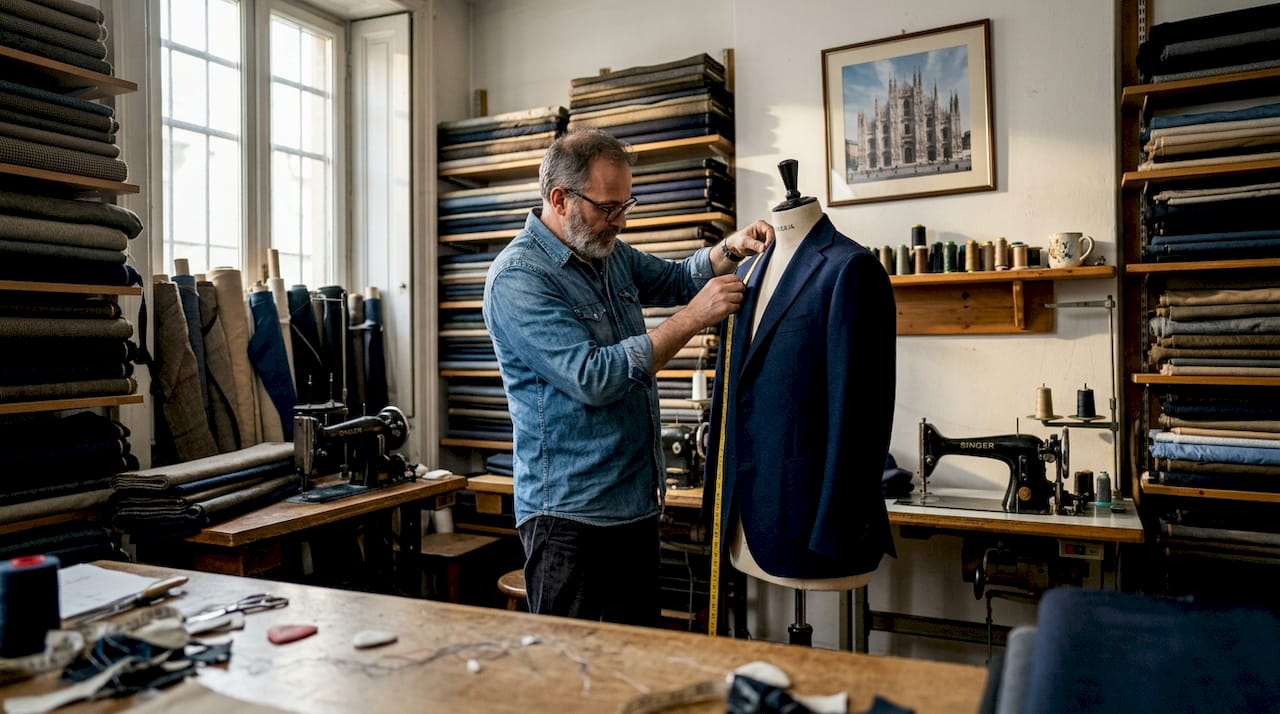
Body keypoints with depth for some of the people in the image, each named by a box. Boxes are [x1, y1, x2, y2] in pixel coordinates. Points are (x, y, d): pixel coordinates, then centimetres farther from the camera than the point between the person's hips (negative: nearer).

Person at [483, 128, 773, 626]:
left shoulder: (610, 253, 8)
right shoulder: (518, 278, -18)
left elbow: (675, 279, 24)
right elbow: (594, 377, -26)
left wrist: (729, 250, 3)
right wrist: (694, 317, -22)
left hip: (636, 504, 8)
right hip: (571, 516, -8)